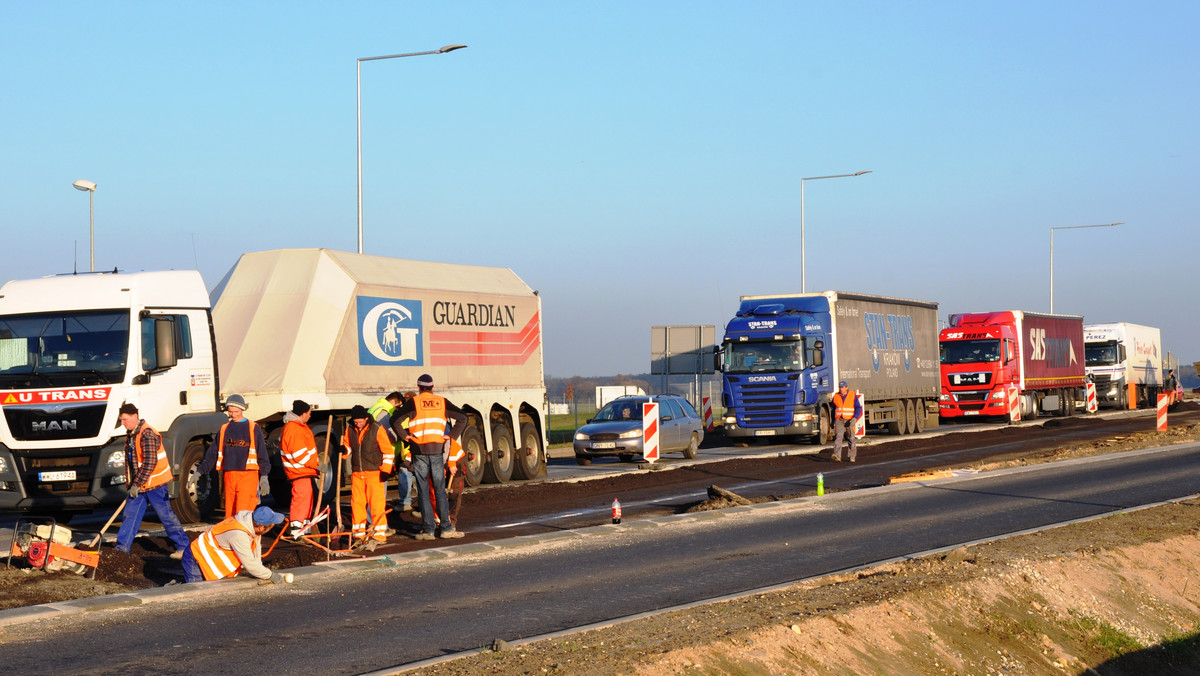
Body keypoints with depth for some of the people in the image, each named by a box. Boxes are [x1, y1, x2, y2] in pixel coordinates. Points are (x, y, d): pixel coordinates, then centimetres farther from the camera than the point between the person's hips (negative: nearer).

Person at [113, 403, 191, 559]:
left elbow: (150, 463, -24)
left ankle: (184, 547, 6)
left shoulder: (147, 434, -19)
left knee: (166, 516, -2)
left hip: (154, 484, -9)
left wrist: (136, 484, -21)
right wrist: (131, 484, 18)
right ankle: (122, 549, 10)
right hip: (138, 485, 9)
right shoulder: (130, 435, 11)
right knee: (130, 515, 6)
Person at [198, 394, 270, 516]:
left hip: (248, 475, -4)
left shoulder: (253, 428, 6)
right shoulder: (224, 429, 16)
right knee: (230, 512, 2)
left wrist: (264, 476, -2)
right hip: (229, 476, 4)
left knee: (242, 512, -15)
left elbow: (262, 454, 5)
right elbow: (213, 454, 19)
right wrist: (199, 472, 12)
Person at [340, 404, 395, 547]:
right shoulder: (349, 431, 8)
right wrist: (344, 450, -6)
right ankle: (358, 533, 14)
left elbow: (387, 450, -3)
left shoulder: (377, 429, -5)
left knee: (376, 503, -6)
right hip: (357, 473, 5)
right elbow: (347, 447, 19)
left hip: (374, 473, -5)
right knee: (357, 503, 5)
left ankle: (379, 534, -1)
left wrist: (386, 469, -8)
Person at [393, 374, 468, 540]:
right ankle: (446, 527, 4)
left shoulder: (413, 403, -1)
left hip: (419, 451, -2)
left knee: (423, 491, 1)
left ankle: (428, 529, 0)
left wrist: (405, 436, 0)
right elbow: (462, 418, 5)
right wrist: (452, 436, 5)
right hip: (437, 450, 2)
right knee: (440, 489, 8)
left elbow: (395, 420, -10)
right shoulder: (442, 402, 7)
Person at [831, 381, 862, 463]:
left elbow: (858, 408, -8)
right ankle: (837, 456, -29)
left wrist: (855, 418, -22)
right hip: (839, 420, 1)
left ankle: (852, 456, 24)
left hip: (850, 421, -1)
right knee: (838, 436, -17)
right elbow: (833, 409, 17)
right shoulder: (836, 396, 5)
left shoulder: (853, 396, -4)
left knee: (851, 438, 7)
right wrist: (833, 421, 18)